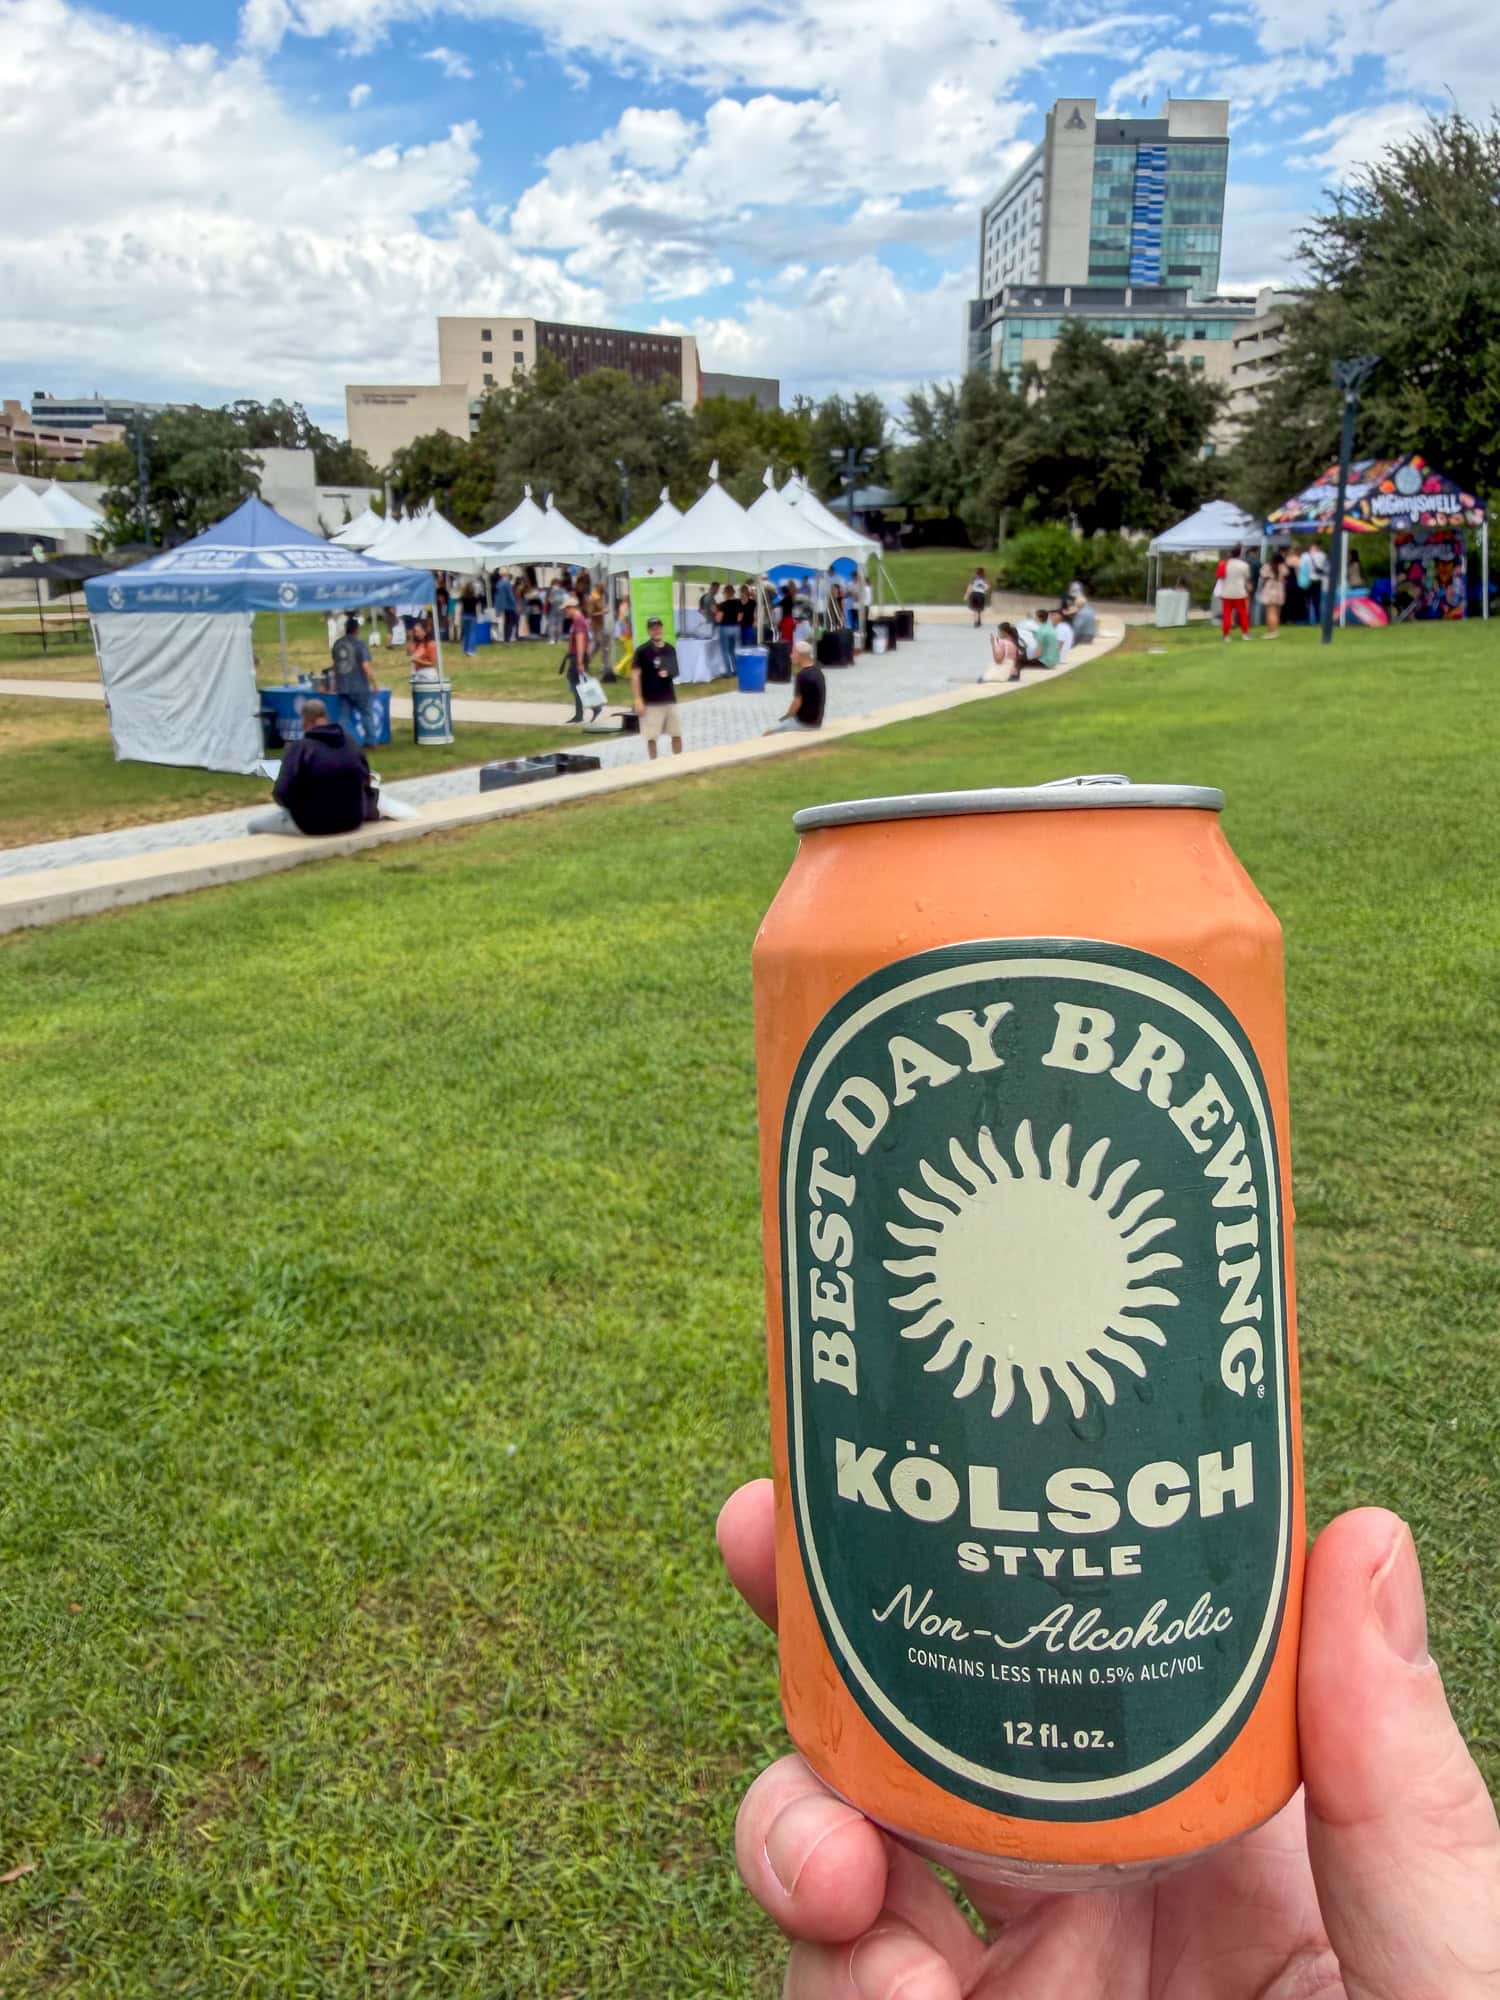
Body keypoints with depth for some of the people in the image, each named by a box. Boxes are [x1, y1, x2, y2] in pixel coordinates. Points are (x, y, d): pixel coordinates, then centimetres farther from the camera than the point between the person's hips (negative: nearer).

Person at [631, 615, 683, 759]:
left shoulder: (670, 649, 8)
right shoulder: (642, 651, -8)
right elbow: (635, 676, -10)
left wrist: (668, 673, -7)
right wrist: (638, 700, -16)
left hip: (670, 699, 5)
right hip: (650, 701, -5)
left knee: (677, 734, 10)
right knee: (651, 736, 0)